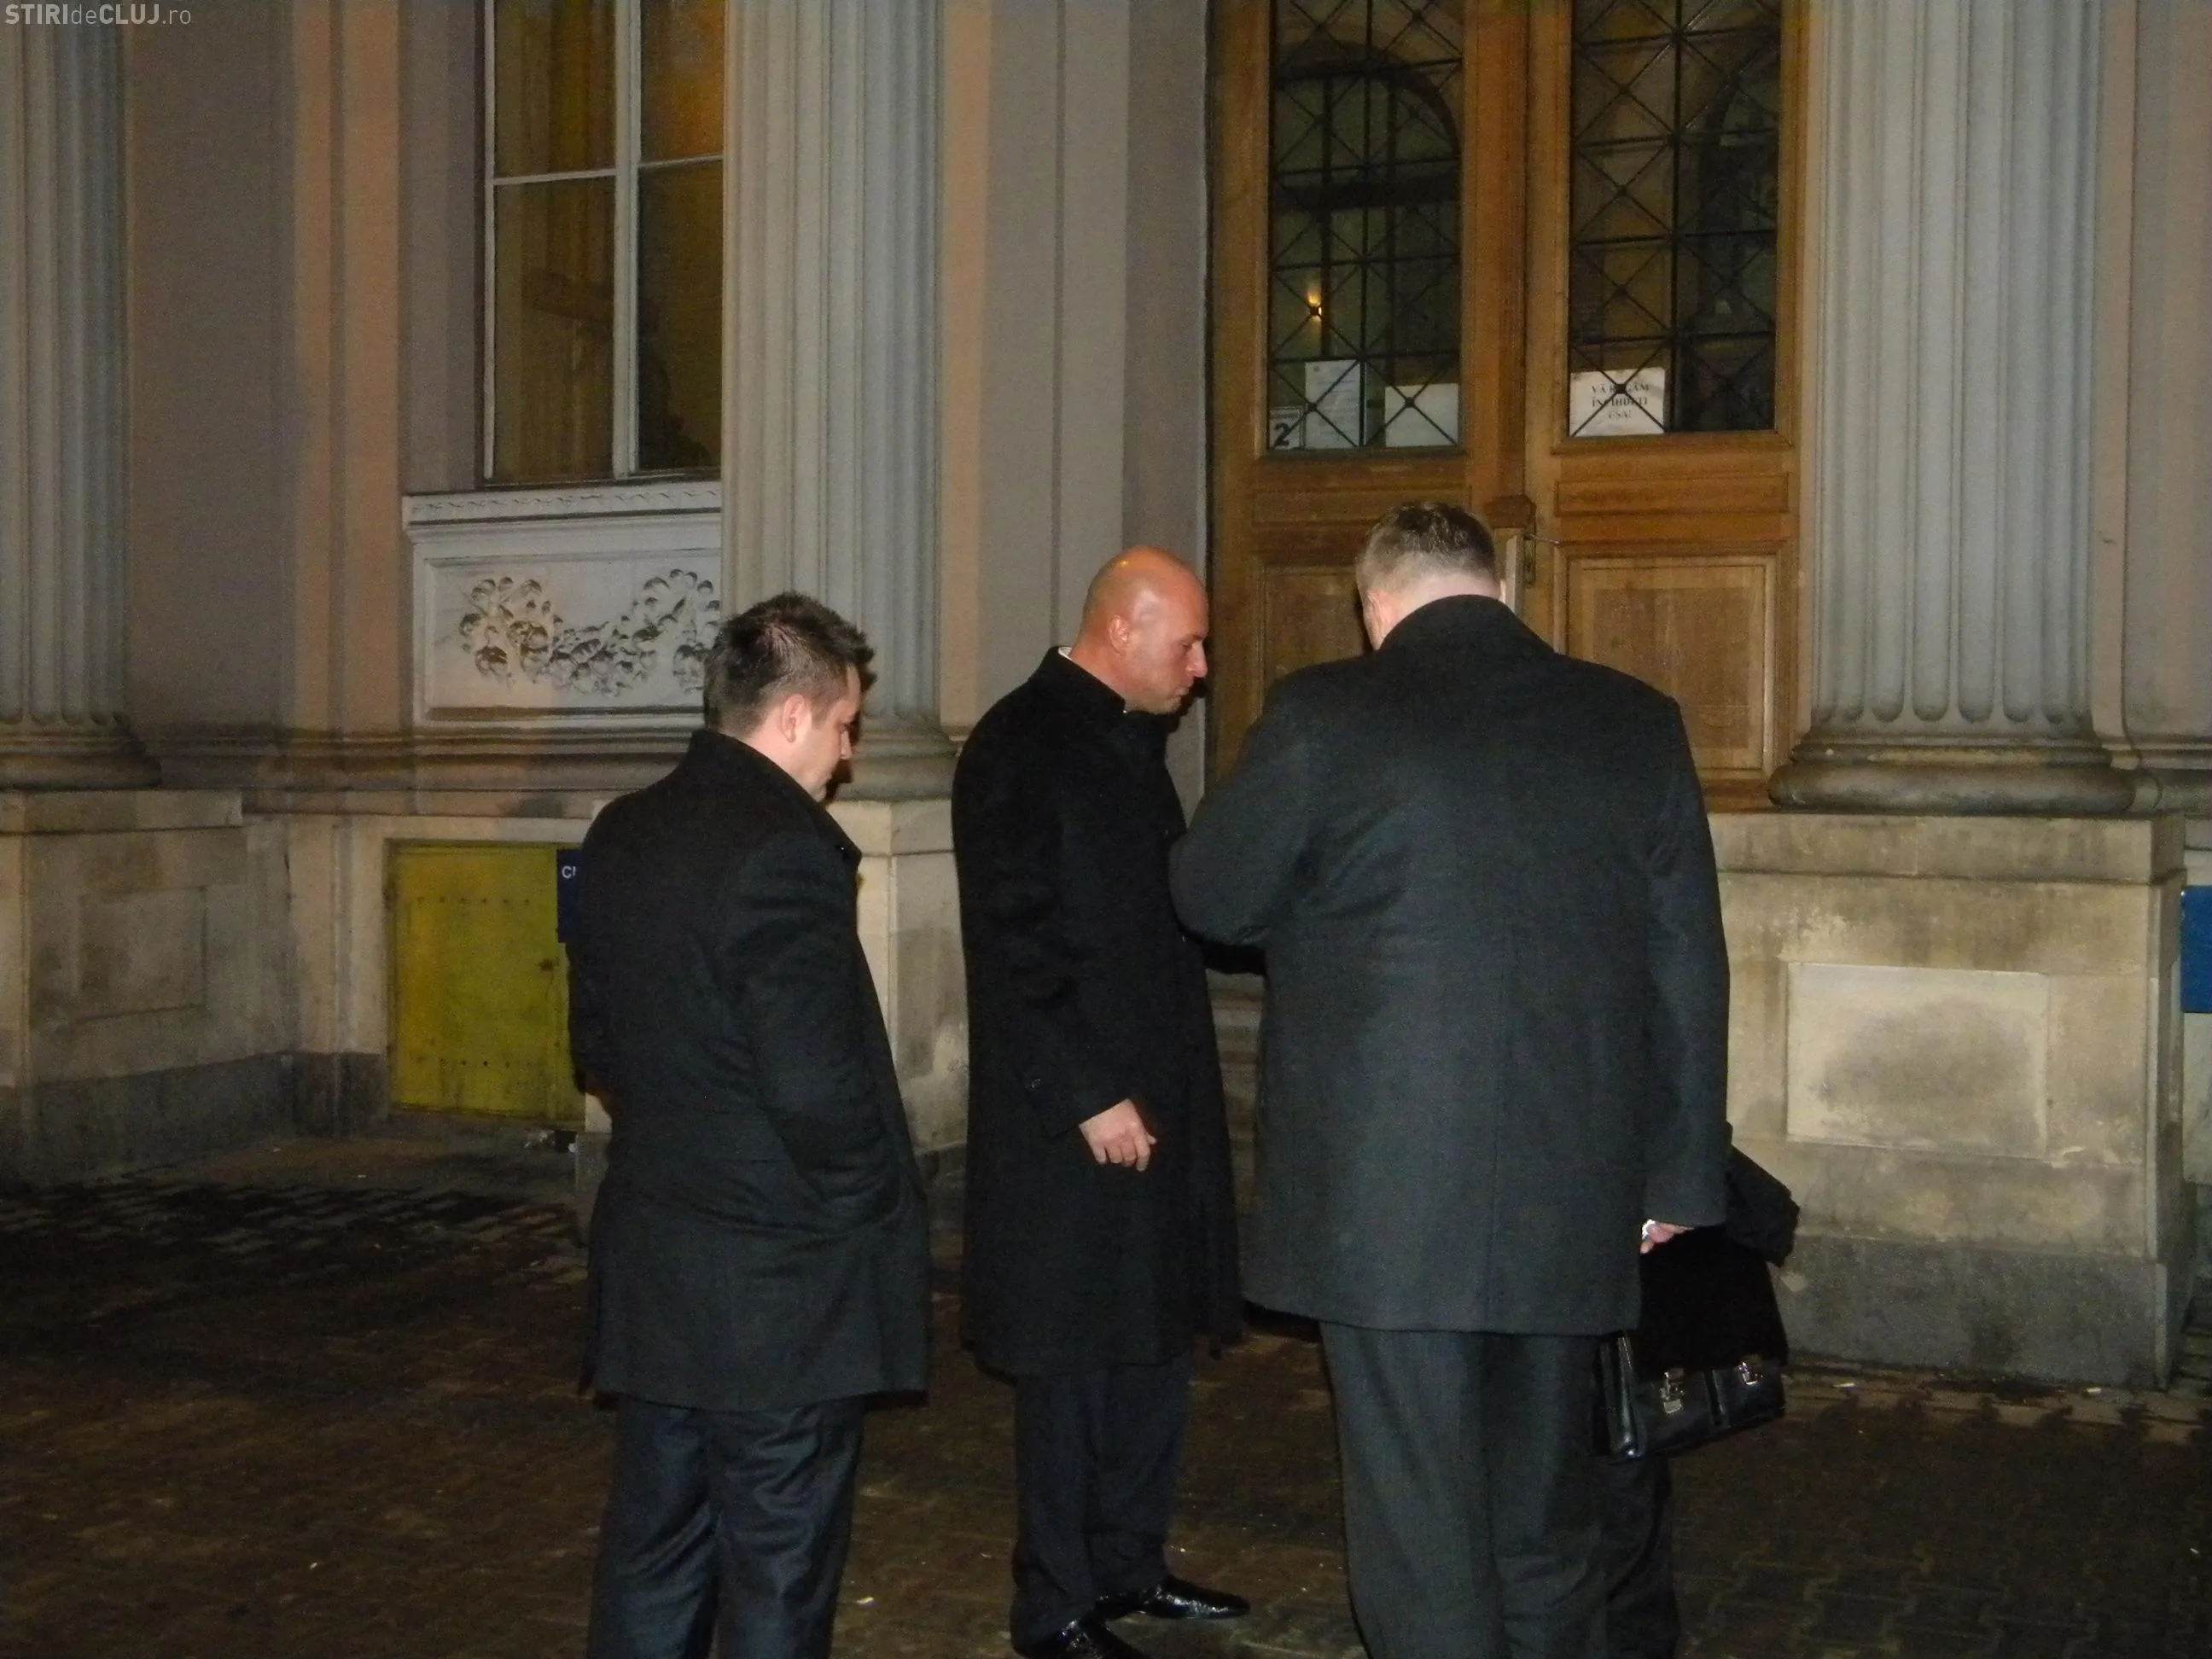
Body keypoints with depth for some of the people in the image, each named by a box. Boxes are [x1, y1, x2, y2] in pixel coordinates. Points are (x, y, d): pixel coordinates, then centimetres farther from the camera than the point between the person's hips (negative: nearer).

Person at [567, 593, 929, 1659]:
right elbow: (815, 1086, -23)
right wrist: (874, 1207, -7)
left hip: (650, 1260, 8)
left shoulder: (622, 835, 6)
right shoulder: (784, 854, -20)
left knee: (651, 1552, 17)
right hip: (778, 1281, -8)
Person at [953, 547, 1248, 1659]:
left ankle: (1127, 1564, 31)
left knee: (1157, 1339, 16)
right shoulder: (1020, 746, -14)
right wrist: (1088, 1097, -18)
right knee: (1074, 1358, 2)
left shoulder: (1132, 737, 13)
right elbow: (1013, 947, -18)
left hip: (1158, 1097, 9)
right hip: (1072, 1117, -8)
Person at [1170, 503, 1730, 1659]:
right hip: (1571, 1202, 4)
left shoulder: (1323, 715, -8)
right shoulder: (1637, 723, 3)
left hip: (1388, 1196, -4)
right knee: (1549, 1524, 20)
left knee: (1419, 1522, 6)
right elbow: (1689, 967, 5)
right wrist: (1680, 1172, 12)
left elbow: (1211, 897, 4)